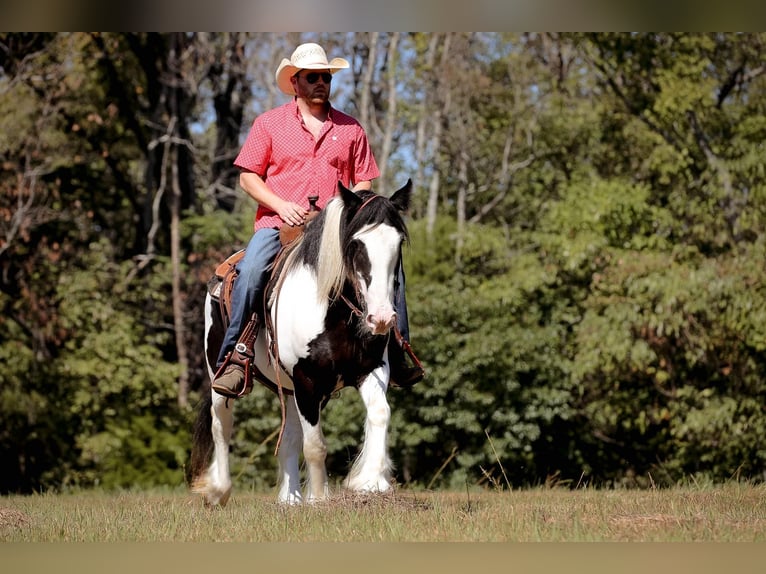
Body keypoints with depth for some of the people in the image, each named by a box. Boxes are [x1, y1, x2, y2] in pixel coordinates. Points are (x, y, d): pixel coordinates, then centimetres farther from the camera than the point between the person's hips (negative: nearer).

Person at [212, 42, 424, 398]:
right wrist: (280, 205, -11)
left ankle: (396, 355, -13)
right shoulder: (269, 123, 9)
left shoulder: (349, 129, 15)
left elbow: (363, 183, 15)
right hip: (279, 222, -2)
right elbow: (248, 177, 6)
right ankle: (233, 358, -23)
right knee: (251, 271, -31)